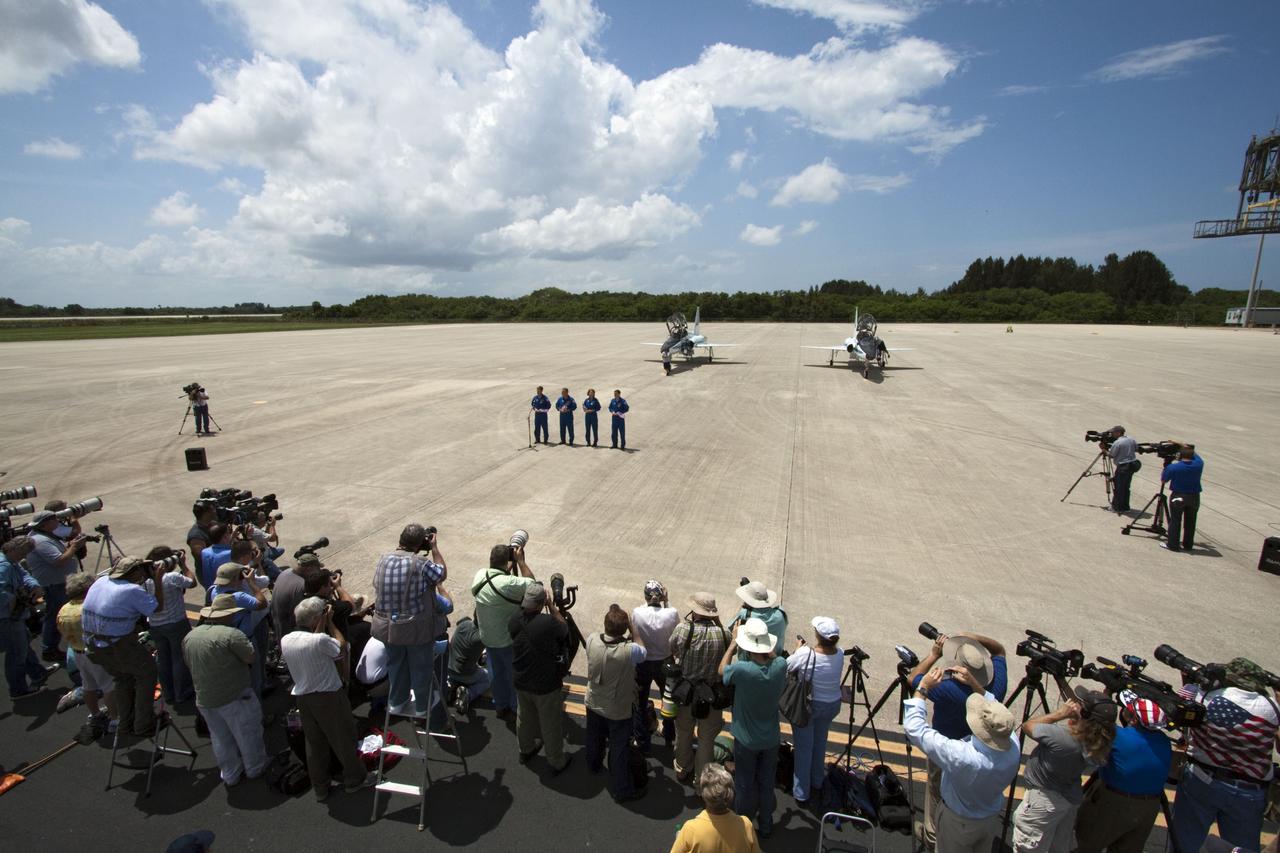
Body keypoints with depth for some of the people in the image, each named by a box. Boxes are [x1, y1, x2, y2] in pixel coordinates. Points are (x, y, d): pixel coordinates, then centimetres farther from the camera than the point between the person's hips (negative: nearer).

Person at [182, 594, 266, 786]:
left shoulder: (189, 636, 2)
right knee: (247, 734, 13)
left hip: (204, 699, 7)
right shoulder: (230, 633, -21)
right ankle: (255, 768, 29)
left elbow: (189, 664, 15)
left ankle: (230, 776, 34)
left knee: (221, 738, 21)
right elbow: (252, 657, -20)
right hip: (234, 697, -6)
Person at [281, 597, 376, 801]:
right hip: (329, 696, -6)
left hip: (302, 698, 6)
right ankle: (354, 779, 28)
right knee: (344, 738, 12)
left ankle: (320, 788, 32)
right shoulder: (320, 640, -26)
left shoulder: (285, 640, -5)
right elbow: (341, 647, -8)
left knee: (314, 743, 20)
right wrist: (330, 623, -7)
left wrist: (320, 628, 1)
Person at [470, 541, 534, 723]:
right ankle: (517, 711, 32)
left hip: (487, 637, 7)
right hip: (508, 639, -7)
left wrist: (512, 564, -4)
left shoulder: (479, 575, -11)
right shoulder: (508, 583, -34)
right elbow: (532, 584, -22)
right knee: (515, 674, 15)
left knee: (496, 672, 25)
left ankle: (501, 706, 43)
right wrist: (520, 561, -20)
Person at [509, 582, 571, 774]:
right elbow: (564, 630, -13)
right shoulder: (548, 623, -32)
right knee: (551, 724, 17)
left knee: (524, 718, 29)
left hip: (521, 683, 5)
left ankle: (526, 750, 52)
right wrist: (551, 605, -11)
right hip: (546, 686, -5)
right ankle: (557, 762, 36)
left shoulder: (514, 621, -16)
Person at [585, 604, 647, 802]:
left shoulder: (592, 641, -26)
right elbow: (643, 651, -11)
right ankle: (622, 790, 32)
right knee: (618, 750, 15)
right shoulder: (630, 650, -36)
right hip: (619, 711, -4)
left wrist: (612, 622, -5)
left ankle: (593, 764, 57)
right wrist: (632, 627, -10)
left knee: (594, 738, 30)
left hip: (594, 704, 5)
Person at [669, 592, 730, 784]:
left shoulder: (682, 629, -24)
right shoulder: (723, 633, -22)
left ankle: (683, 769, 47)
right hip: (712, 694, -1)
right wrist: (717, 623, -2)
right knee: (706, 738, 20)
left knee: (684, 732, 26)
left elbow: (672, 650, -5)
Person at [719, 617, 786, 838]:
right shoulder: (780, 666, -23)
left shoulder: (741, 669, -33)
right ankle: (765, 825, 41)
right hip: (772, 737, 3)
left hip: (746, 739, -3)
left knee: (745, 785, 19)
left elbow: (722, 670, -9)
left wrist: (733, 642, -4)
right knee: (767, 783, 23)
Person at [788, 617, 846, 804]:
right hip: (832, 704, 4)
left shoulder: (805, 654, -29)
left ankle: (802, 793, 25)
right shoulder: (840, 654, -16)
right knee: (820, 743, 25)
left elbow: (786, 667, -12)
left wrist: (799, 649, 1)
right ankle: (817, 784, 43)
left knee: (804, 748, 13)